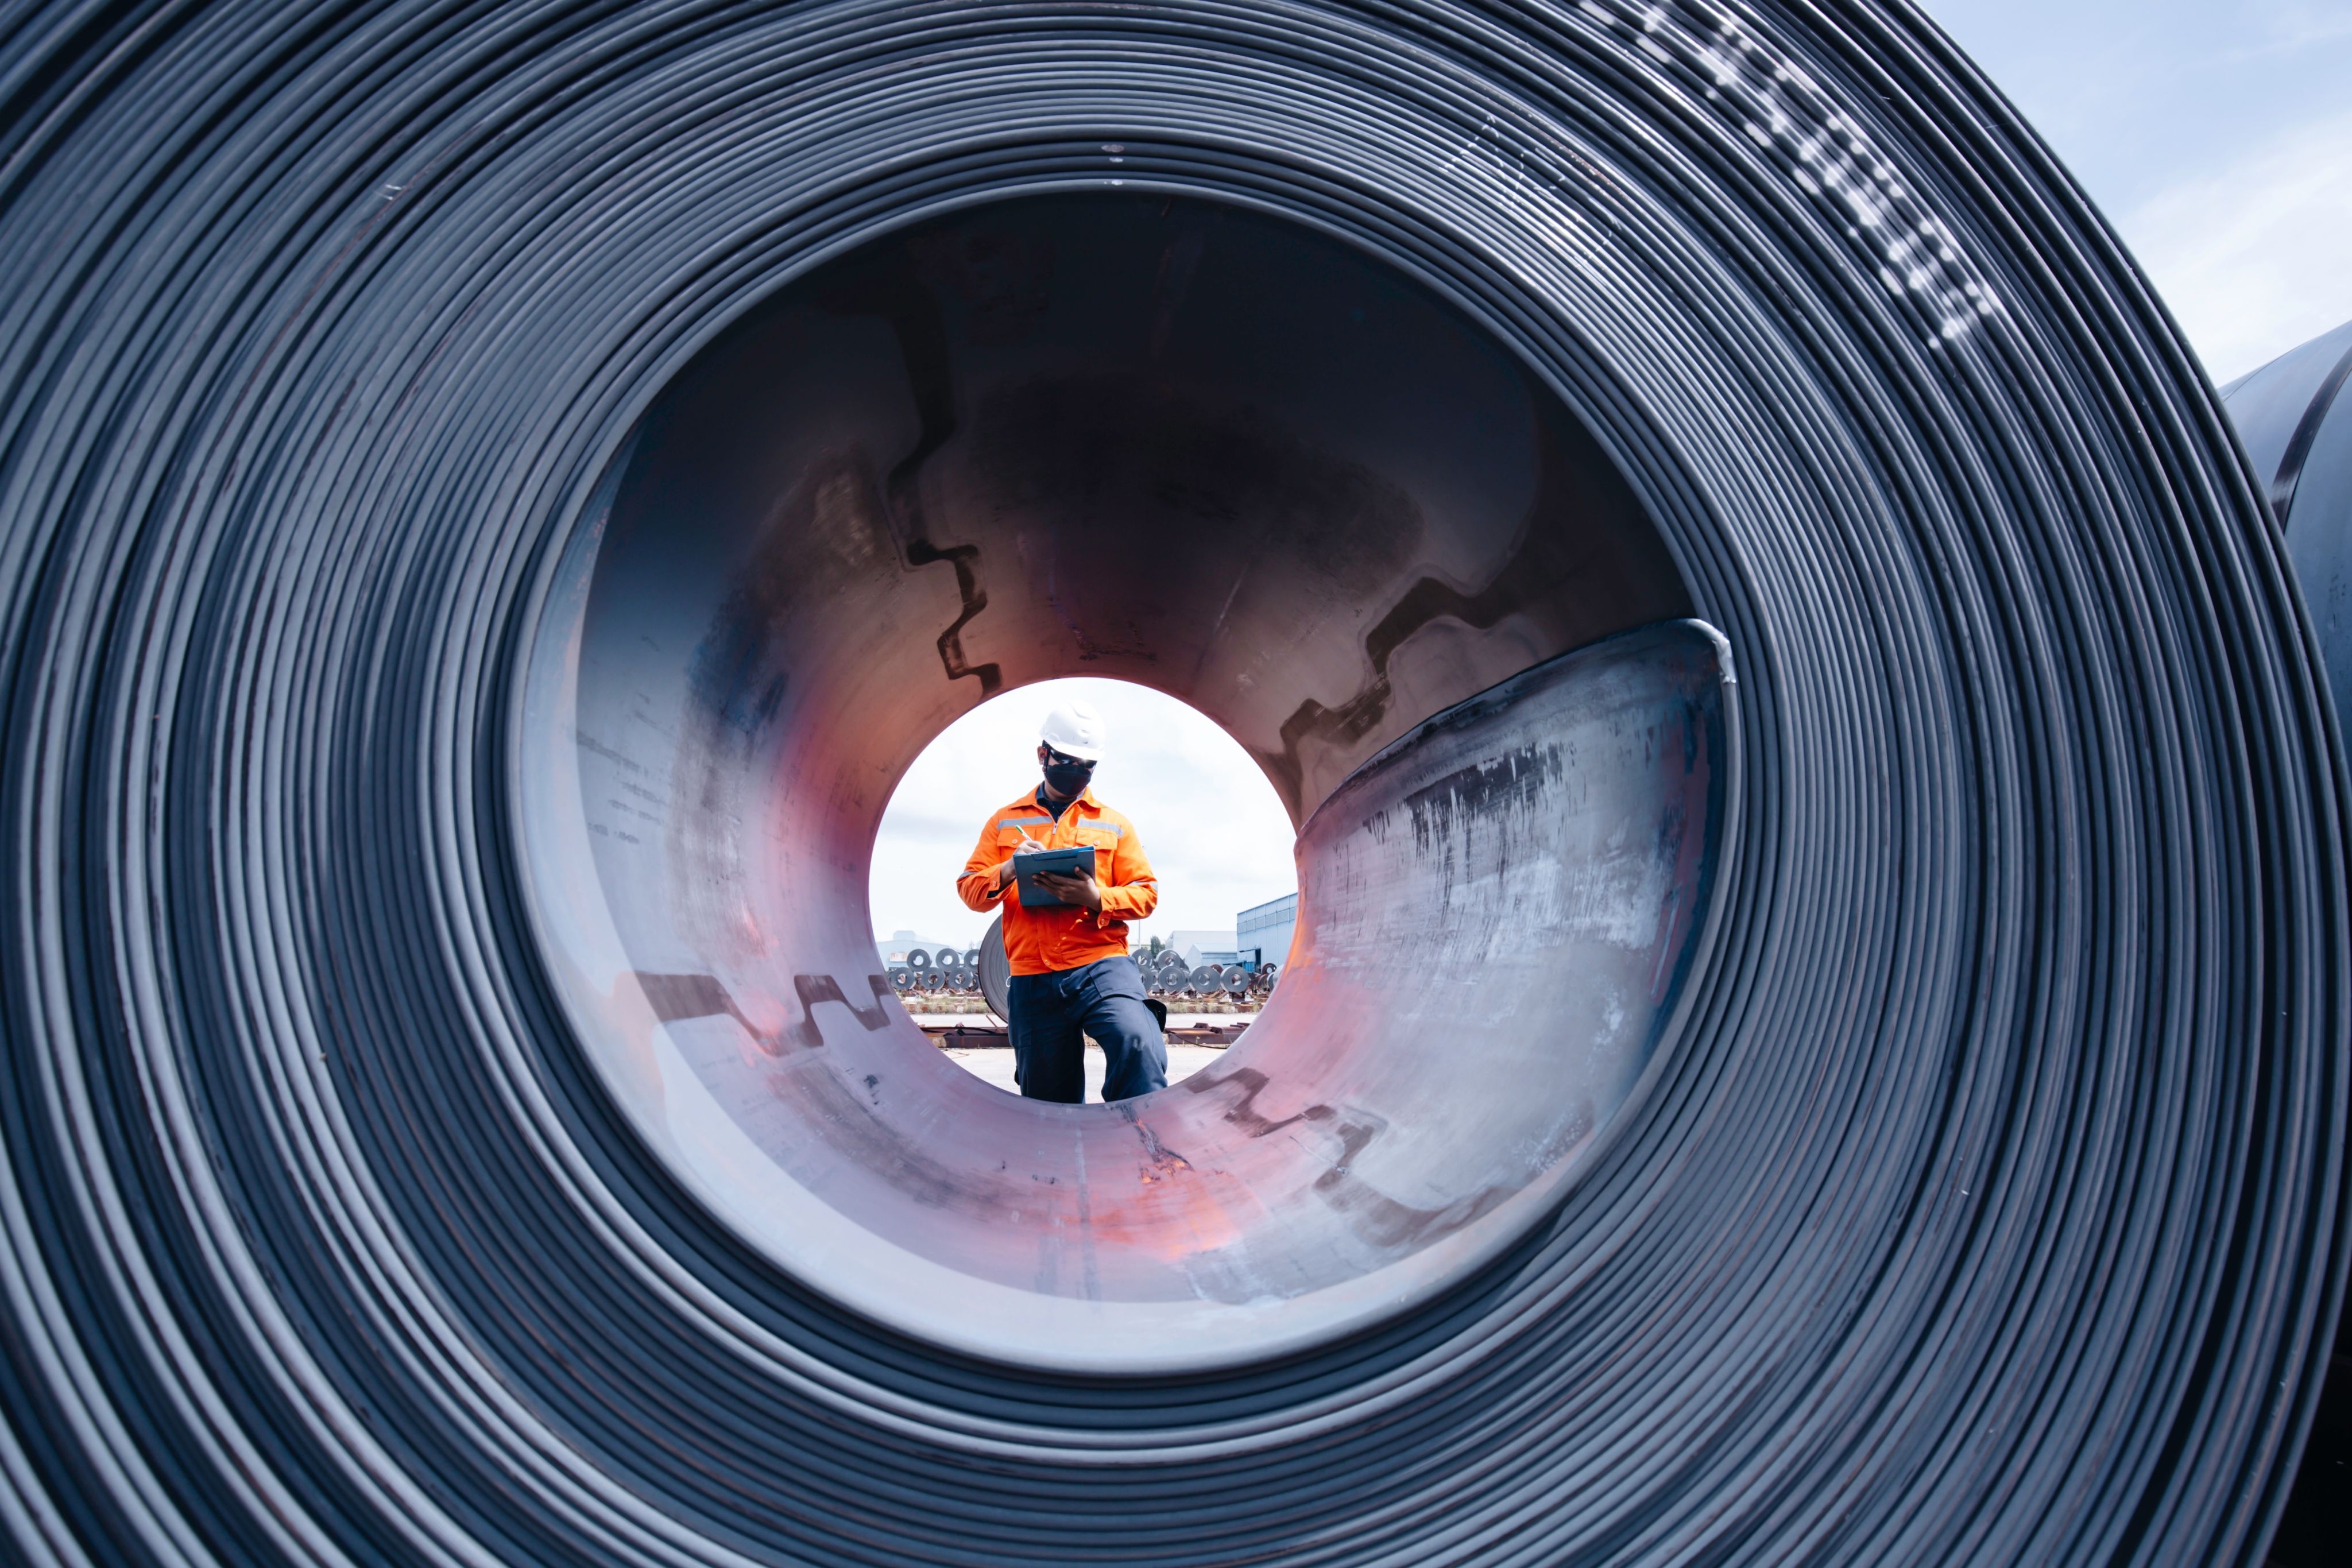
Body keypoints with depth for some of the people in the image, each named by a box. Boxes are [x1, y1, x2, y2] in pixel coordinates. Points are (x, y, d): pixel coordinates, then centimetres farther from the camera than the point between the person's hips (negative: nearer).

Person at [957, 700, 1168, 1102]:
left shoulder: (1113, 824, 15)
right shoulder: (1005, 821, 17)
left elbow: (1146, 892, 8)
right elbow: (970, 889, 12)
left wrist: (1098, 899, -12)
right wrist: (1008, 870, -10)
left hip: (1102, 965, -2)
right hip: (1033, 978, 2)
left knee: (1137, 1043, -30)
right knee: (1047, 1095, 5)